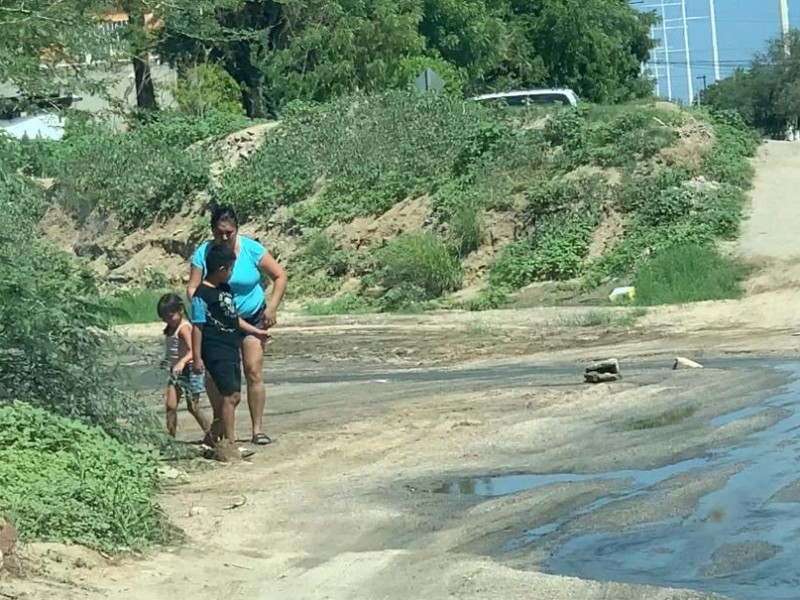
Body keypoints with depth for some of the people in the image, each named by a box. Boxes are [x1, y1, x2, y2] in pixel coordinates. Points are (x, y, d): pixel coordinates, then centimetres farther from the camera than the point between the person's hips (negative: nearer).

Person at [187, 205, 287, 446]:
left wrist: (272, 307, -12)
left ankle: (258, 429, -3)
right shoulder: (203, 253, -10)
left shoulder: (251, 249, -12)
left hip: (252, 318, -1)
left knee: (254, 372, -8)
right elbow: (192, 288, -13)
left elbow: (280, 276, -4)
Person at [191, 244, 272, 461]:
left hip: (231, 350, 9)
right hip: (216, 351, -9)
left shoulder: (226, 289, 14)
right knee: (230, 395, -11)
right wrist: (197, 357, -16)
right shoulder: (202, 295, -12)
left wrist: (255, 331, 31)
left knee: (233, 396, 10)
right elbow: (197, 327, -14)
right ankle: (228, 443, -7)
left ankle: (216, 435, 20)